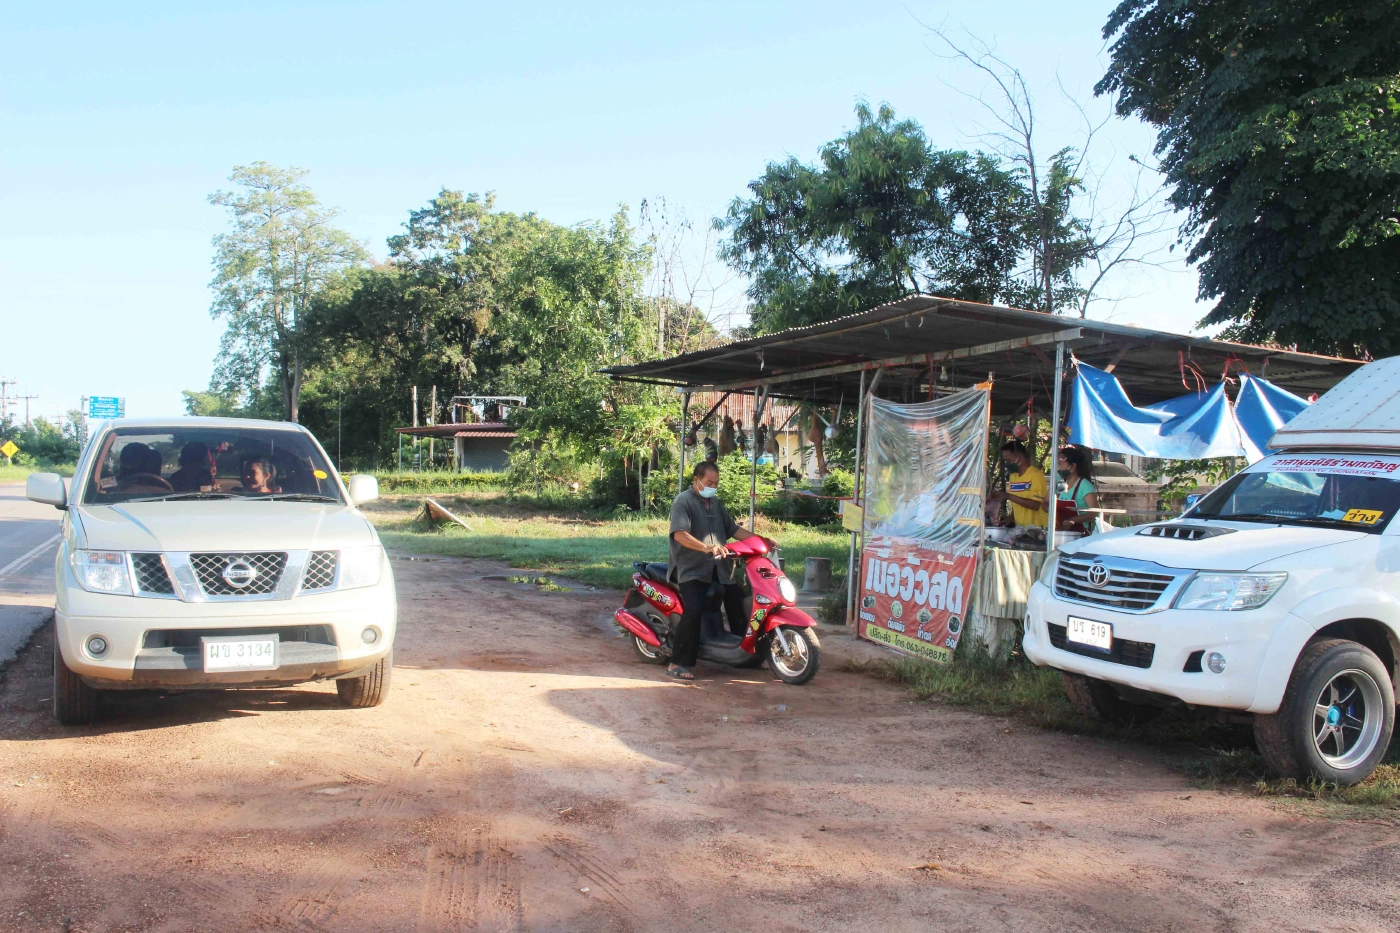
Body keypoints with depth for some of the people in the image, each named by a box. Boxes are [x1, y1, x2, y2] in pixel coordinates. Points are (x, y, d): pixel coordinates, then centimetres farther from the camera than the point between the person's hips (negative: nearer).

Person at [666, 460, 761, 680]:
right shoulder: (683, 501, -10)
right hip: (691, 568, -8)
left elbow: (733, 529, 19)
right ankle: (677, 664, -19)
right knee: (693, 610, -23)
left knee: (737, 599, 9)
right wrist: (708, 548, -38)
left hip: (716, 567, 8)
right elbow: (679, 534, -25)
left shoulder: (715, 503, 16)